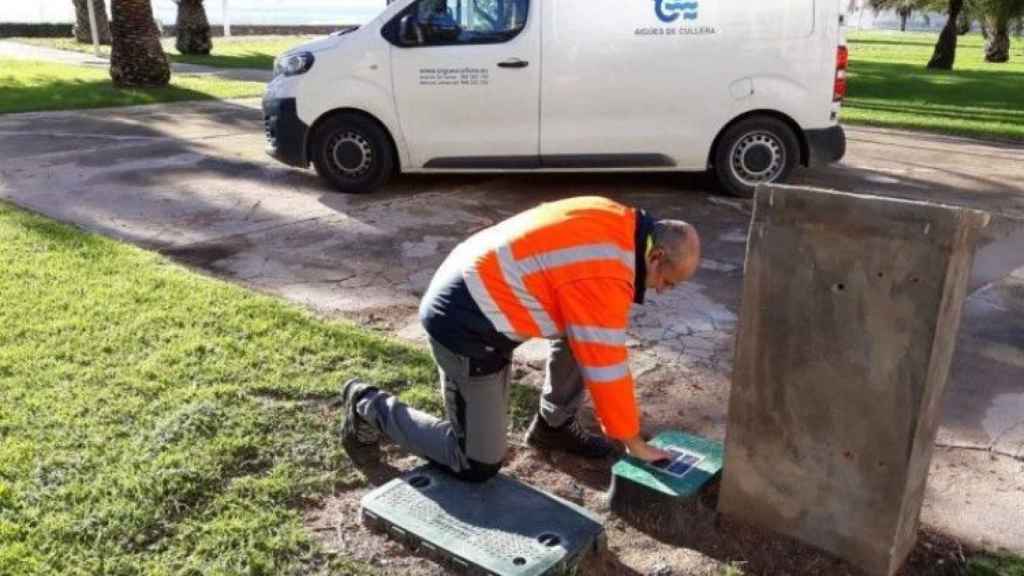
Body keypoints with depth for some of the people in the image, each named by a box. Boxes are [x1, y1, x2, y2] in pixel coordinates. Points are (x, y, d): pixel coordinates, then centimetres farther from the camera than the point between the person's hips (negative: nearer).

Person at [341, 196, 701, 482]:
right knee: (477, 465, 0)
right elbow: (606, 368, -17)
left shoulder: (617, 223, 4)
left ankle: (555, 425, 24)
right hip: (464, 322, -10)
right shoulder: (604, 278, -24)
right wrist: (634, 442, -2)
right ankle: (370, 408, 12)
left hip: (475, 286, 10)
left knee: (583, 330, 11)